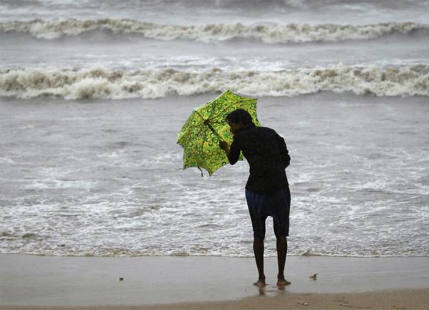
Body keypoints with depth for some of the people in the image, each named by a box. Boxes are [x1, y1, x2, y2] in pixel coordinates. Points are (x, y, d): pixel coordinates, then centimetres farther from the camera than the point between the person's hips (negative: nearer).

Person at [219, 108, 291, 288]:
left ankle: (261, 278, 13)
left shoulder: (240, 137, 3)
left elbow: (232, 160, 19)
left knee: (258, 235, 14)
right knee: (281, 234, 13)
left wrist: (225, 149, 39)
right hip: (279, 187, 1)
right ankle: (281, 277, 8)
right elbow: (286, 160, 7)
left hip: (256, 190, -1)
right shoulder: (271, 133, 11)